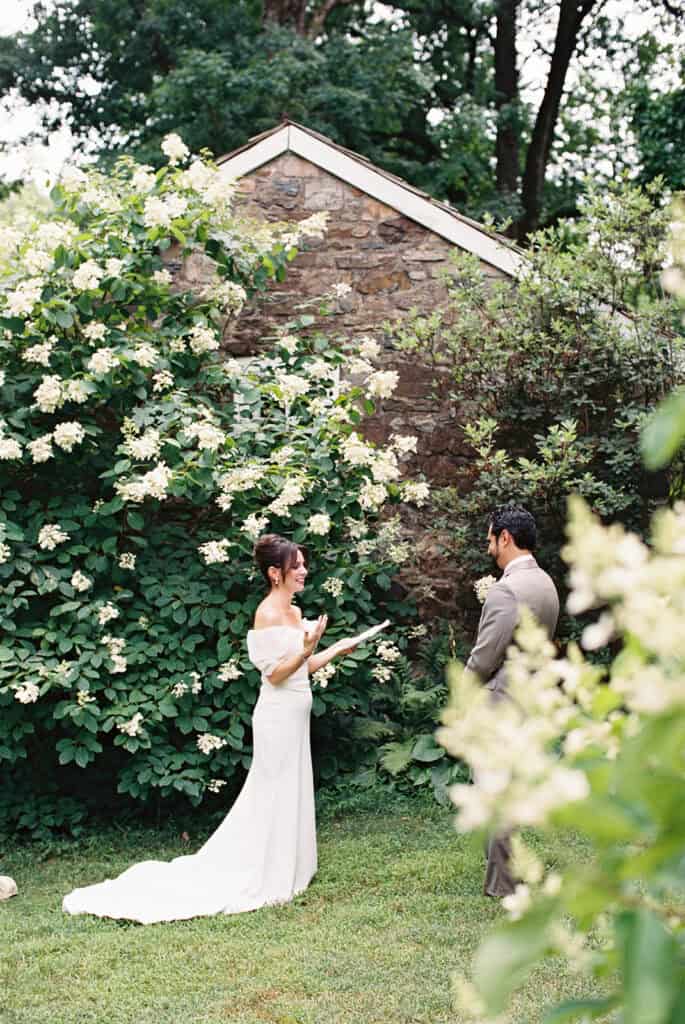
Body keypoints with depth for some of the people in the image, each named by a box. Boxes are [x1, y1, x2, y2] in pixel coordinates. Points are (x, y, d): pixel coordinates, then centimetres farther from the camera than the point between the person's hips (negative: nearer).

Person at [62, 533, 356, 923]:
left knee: (291, 793, 15)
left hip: (294, 715, 9)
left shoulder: (295, 612, 11)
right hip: (278, 718, -9)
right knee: (275, 796, -1)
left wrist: (336, 649, 8)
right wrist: (307, 649, -31)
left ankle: (286, 869, 25)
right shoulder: (268, 614, -17)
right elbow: (275, 675, -19)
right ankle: (267, 880, 8)